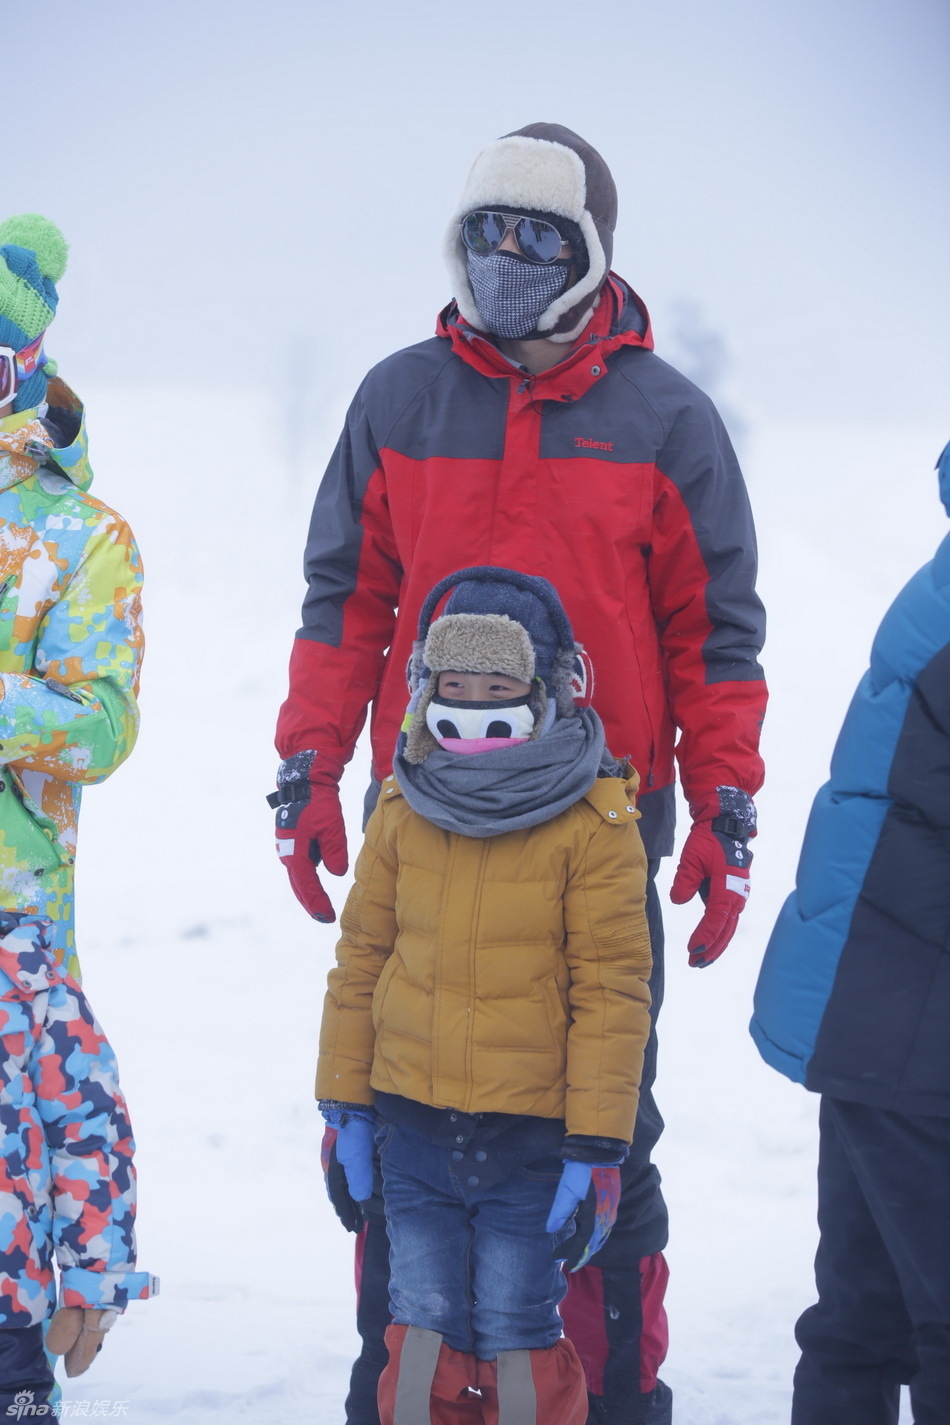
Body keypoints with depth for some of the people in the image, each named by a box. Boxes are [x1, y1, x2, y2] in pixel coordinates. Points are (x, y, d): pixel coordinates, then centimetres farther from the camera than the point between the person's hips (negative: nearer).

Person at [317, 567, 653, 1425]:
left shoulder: (593, 827, -8)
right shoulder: (403, 813, 5)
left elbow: (611, 988, -9)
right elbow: (362, 957, 11)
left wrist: (595, 1142, -11)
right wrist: (346, 1103, 10)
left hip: (531, 1131, -4)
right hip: (413, 1122, 4)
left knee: (517, 1334, 2)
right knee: (425, 1324, 9)